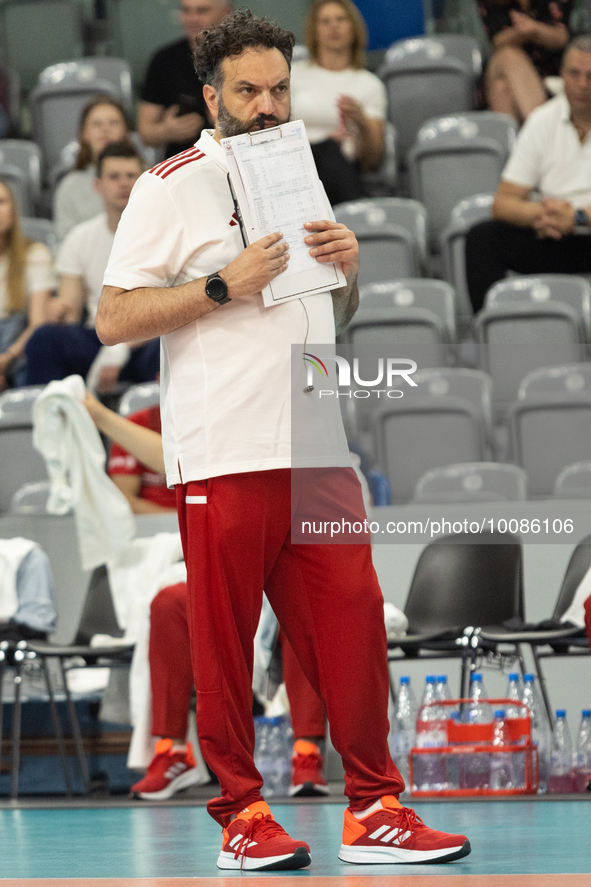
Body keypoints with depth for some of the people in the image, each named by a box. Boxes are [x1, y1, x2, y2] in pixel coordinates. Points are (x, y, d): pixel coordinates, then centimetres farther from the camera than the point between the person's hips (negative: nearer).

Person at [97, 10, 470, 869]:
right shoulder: (174, 186, 0)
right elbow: (113, 318, -7)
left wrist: (348, 266, 6)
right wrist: (224, 285, -14)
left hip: (318, 451, 6)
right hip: (223, 457, -5)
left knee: (352, 620, 0)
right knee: (223, 636, -2)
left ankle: (374, 807, 4)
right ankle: (241, 815, 6)